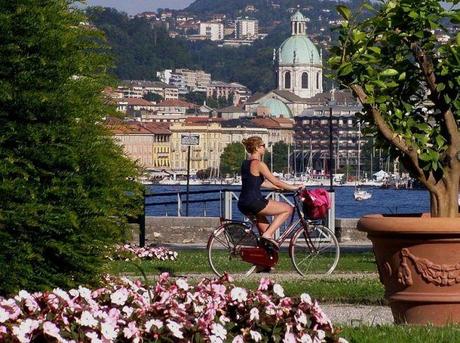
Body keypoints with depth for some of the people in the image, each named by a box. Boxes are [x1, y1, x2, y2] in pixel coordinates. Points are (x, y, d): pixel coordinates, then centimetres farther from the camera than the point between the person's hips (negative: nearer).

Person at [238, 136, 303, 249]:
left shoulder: (245, 163, 16)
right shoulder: (258, 164, -11)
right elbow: (275, 181, -10)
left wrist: (278, 187, 30)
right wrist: (293, 187, 2)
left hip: (243, 205, 9)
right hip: (254, 202, -9)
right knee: (288, 209, 1)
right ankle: (268, 234, -5)